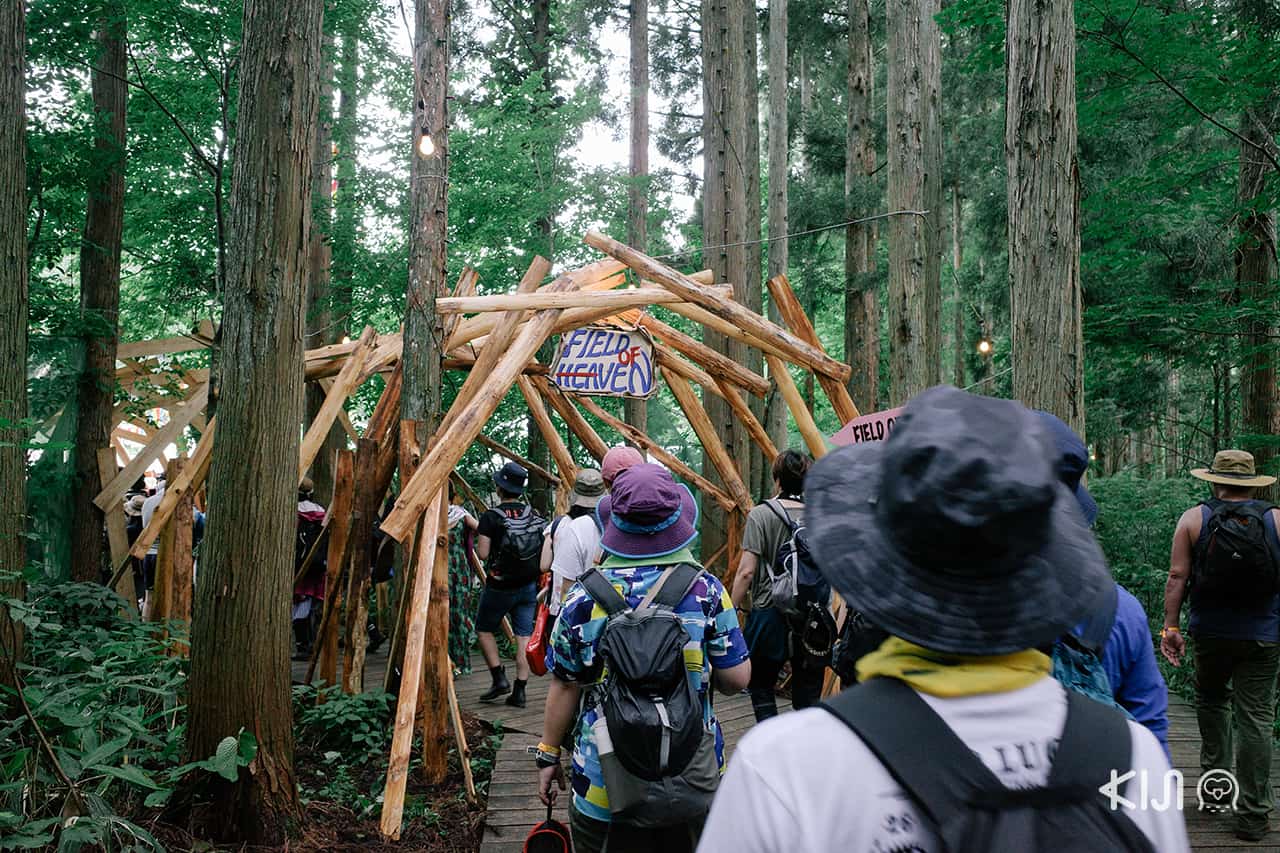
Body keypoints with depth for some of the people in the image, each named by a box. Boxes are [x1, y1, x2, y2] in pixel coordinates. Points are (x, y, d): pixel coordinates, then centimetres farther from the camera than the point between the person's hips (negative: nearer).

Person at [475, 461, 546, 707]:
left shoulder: (491, 517, -12)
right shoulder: (534, 515, 2)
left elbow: (483, 553, -14)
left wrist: (477, 543, 5)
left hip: (499, 586, -4)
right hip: (529, 585, 4)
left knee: (484, 629, 15)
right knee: (524, 635, 5)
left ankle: (499, 679, 7)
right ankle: (519, 691, 4)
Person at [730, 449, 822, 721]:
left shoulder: (761, 515, -9)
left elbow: (747, 572, -12)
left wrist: (734, 609, -1)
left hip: (770, 614, -3)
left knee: (761, 686, 13)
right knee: (808, 692, 12)